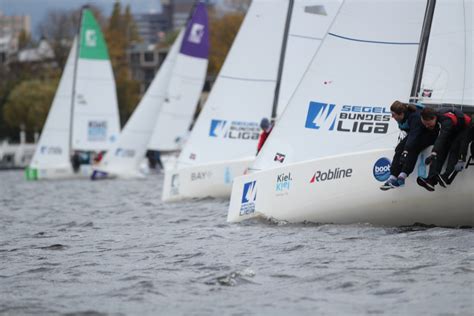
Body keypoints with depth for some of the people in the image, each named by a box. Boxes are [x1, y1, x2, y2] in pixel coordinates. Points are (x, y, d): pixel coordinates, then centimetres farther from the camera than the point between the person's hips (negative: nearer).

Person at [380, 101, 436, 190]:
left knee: (412, 149, -31)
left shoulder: (415, 117, -34)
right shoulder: (402, 117, -9)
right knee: (400, 148, -14)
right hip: (414, 134, 8)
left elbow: (414, 134, -41)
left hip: (429, 135, -8)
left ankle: (402, 177, -36)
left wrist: (406, 150, -47)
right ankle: (393, 177, -20)